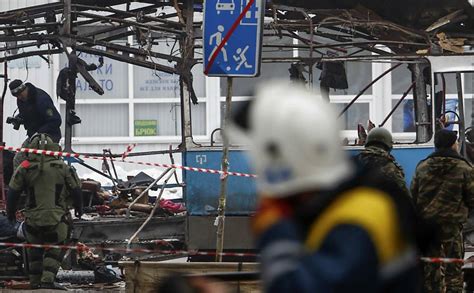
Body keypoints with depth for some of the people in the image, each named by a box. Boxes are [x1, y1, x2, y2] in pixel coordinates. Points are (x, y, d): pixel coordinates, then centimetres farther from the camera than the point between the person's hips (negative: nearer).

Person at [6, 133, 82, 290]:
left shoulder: (24, 168, -1)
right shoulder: (63, 168, 0)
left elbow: (12, 193, 2)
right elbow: (76, 190, 7)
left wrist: (10, 212, 17)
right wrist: (78, 208, 24)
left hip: (33, 220, 1)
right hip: (57, 219, -1)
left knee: (35, 249, 20)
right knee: (54, 249, 10)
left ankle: (35, 281, 20)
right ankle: (48, 279, -7)